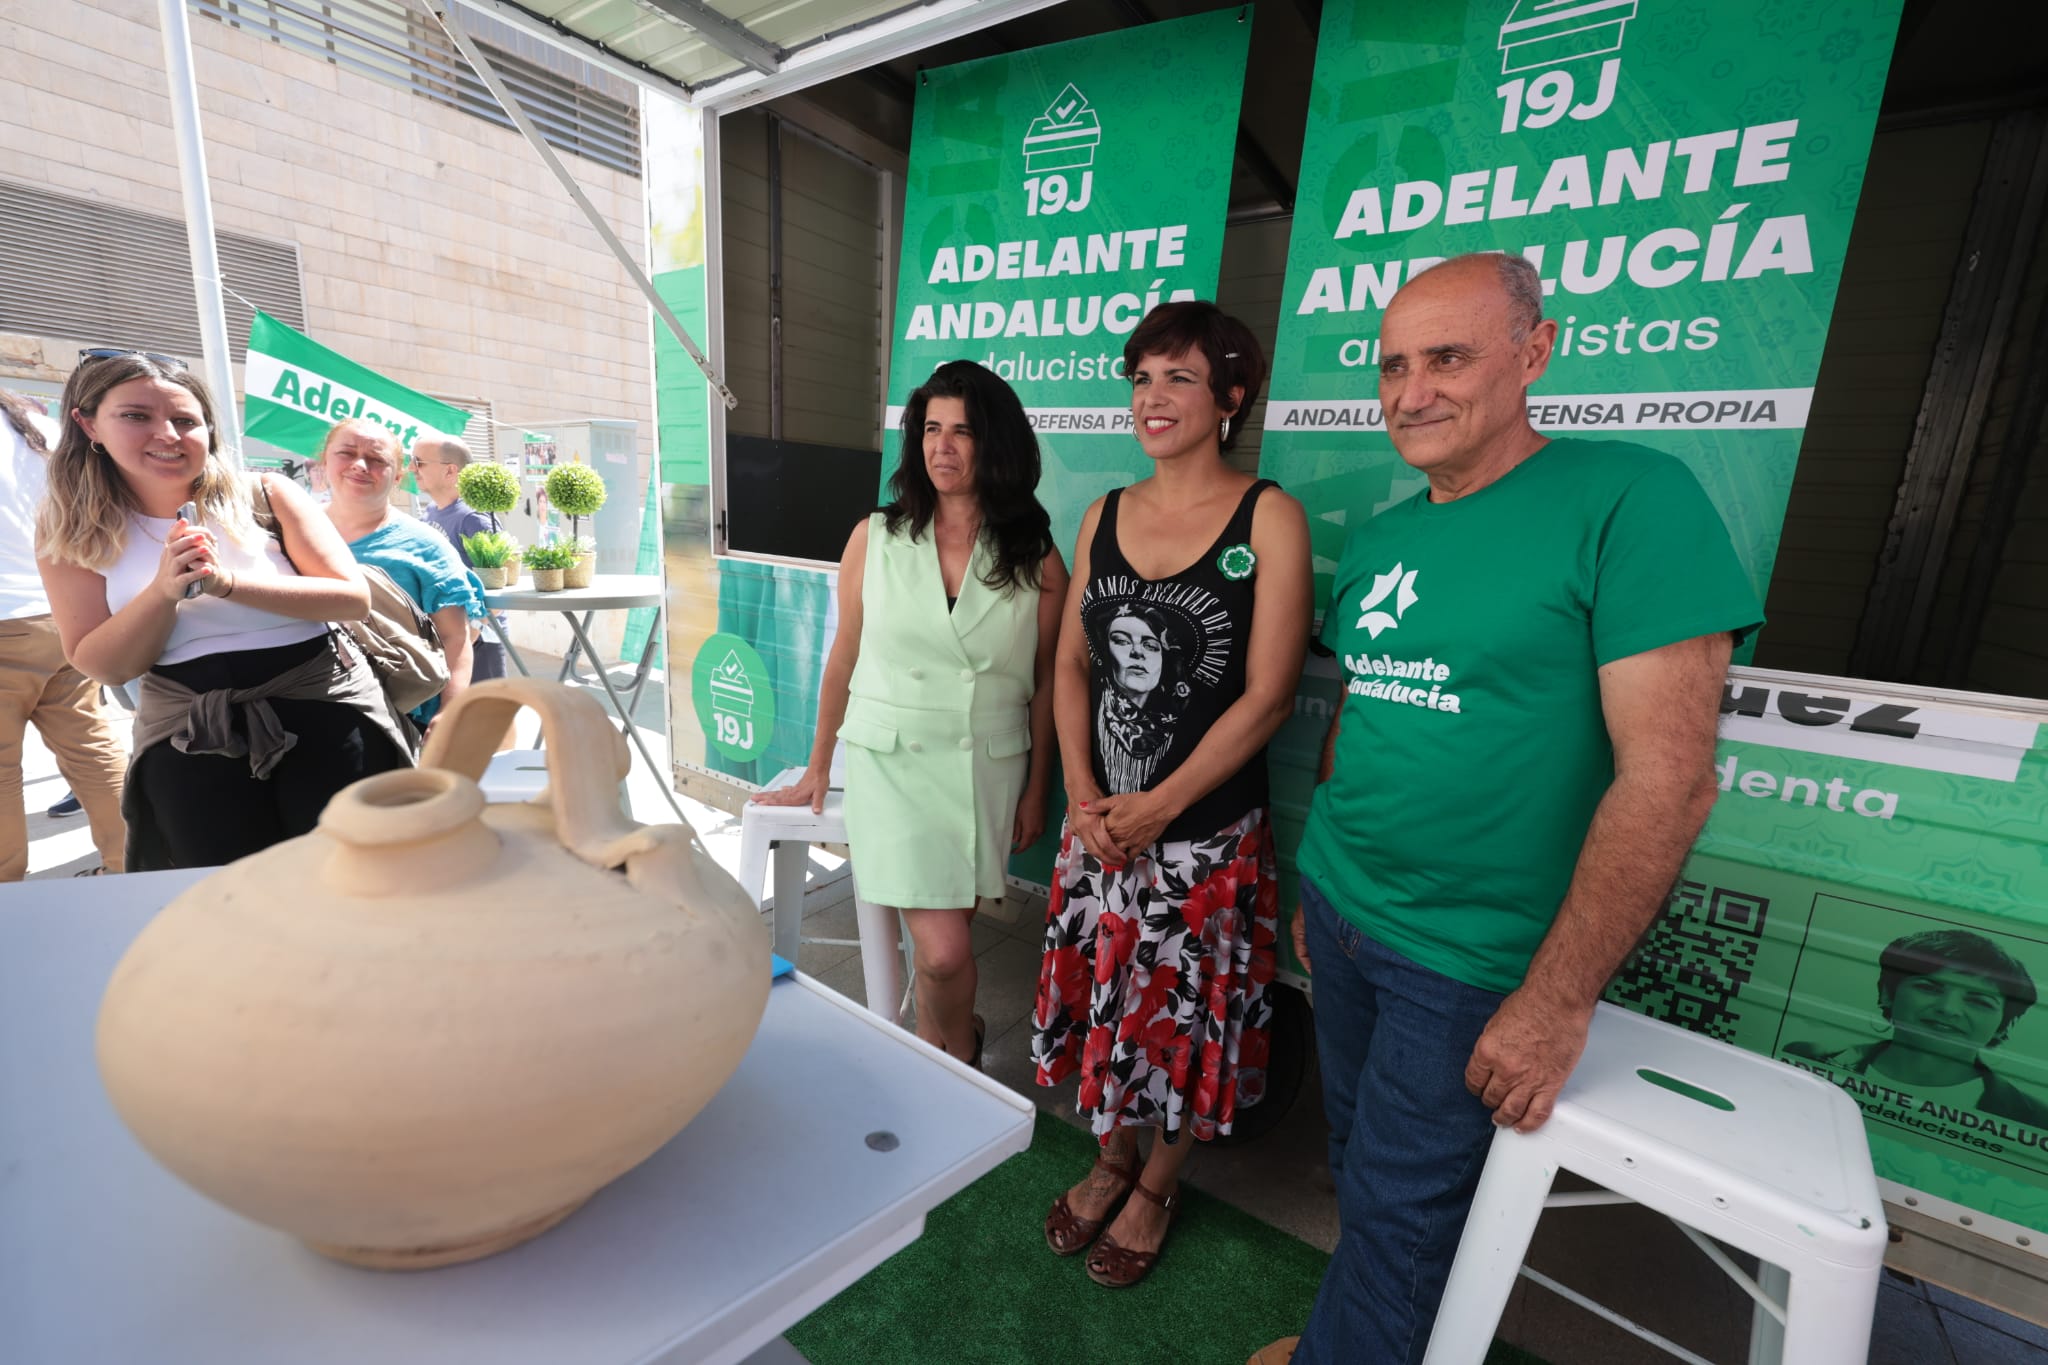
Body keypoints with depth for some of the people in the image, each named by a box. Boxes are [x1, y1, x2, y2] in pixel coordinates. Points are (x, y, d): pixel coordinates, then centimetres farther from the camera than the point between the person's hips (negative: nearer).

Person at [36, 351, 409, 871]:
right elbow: (100, 667, -1)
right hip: (186, 730, 2)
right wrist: (164, 591, -18)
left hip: (320, 705, -2)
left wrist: (225, 582, -21)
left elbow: (354, 598, -10)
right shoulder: (70, 529, 2)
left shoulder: (264, 494, -3)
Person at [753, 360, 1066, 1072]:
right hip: (894, 763, -1)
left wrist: (1036, 791, 6)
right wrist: (819, 766, 12)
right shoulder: (875, 538, -1)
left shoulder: (1036, 559, -1)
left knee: (943, 933, 9)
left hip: (991, 767, 1)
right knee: (944, 951, -7)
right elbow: (844, 658, 6)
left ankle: (929, 1055, 38)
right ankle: (962, 1051, 25)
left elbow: (1045, 683, 4)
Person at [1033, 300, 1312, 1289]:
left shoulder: (1268, 518, -9)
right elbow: (1073, 662, 6)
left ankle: (1159, 1184, 42)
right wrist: (1083, 794, -6)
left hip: (1207, 831, -4)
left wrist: (1158, 807, -14)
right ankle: (1111, 1159, 46)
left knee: (1184, 1019, 13)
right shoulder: (1106, 516, 5)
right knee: (1101, 998, 18)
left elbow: (1267, 695, -13)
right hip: (1098, 822, 4)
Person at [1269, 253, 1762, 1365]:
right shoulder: (1375, 541, 6)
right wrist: (1318, 884, 14)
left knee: (1398, 1208, 11)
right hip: (1341, 919, 6)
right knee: (1358, 1163, 22)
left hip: (1469, 961, -6)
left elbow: (1668, 775, -18)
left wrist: (1559, 999, -17)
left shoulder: (1630, 500, -14)